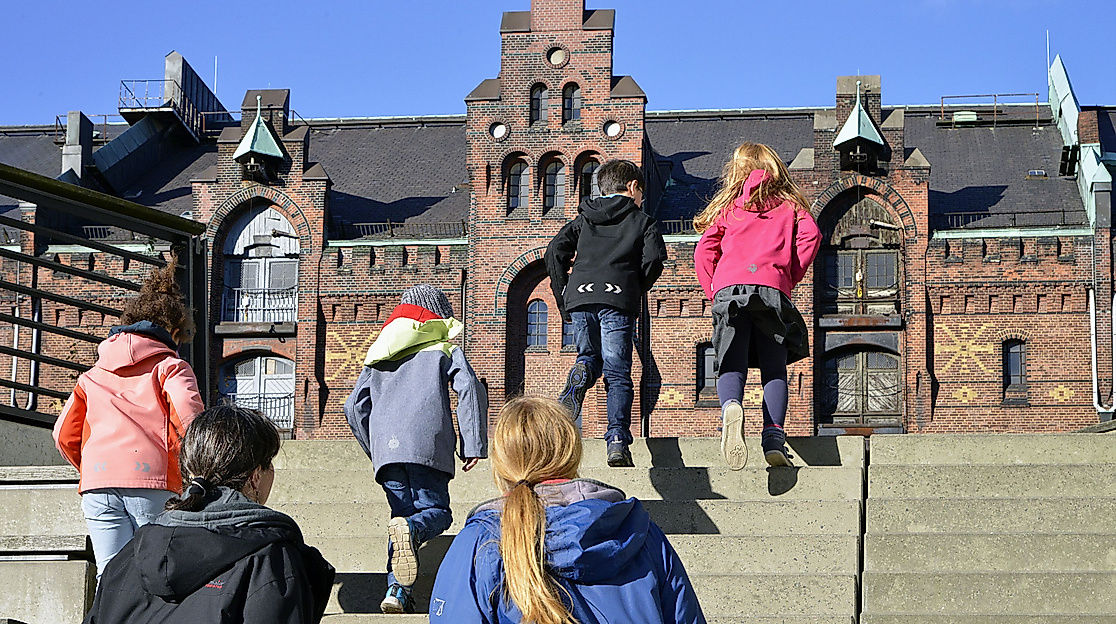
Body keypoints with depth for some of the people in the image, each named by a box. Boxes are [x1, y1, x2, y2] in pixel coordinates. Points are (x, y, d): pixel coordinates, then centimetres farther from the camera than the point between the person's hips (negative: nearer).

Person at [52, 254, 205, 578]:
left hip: (97, 487, 3)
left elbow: (65, 435, 19)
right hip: (153, 483, -3)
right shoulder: (170, 367, 9)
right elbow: (189, 418, -8)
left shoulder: (92, 374, 23)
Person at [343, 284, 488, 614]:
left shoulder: (378, 355, 28)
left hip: (385, 448, 4)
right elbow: (471, 389, 0)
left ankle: (396, 590, -8)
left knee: (402, 513, 10)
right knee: (436, 511, 1)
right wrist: (473, 445, -1)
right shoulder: (445, 346, 17)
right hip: (427, 444, -3)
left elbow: (354, 406, 21)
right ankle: (410, 530, -35)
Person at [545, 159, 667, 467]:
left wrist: (563, 298, 16)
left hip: (579, 296, 3)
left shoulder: (583, 219, 23)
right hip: (617, 301, -3)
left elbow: (555, 252, 11)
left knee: (590, 357, 20)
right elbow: (654, 259, -2)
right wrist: (636, 290, 14)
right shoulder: (642, 221, 14)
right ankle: (618, 441, -14)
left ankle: (582, 373, -18)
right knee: (617, 374, -1)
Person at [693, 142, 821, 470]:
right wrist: (790, 277, 9)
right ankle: (773, 437, -16)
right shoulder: (789, 204, 21)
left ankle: (731, 406, -36)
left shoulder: (727, 206, 22)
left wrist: (713, 292, 17)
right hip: (772, 289, 0)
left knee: (731, 366, -4)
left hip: (728, 287, 0)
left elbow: (704, 252, 12)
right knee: (774, 368, 3)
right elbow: (810, 235, 3)